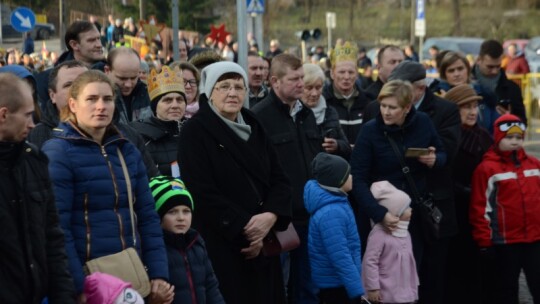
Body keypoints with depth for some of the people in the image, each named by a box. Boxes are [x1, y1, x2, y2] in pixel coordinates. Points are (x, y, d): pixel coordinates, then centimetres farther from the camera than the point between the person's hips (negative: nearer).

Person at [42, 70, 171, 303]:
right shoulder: (57, 153, -7)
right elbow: (57, 227, -14)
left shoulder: (127, 151, 11)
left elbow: (147, 217, 10)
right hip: (86, 276, -6)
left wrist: (159, 275, 1)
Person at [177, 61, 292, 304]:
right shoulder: (195, 131, -5)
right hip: (221, 245, -6)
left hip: (263, 243, 6)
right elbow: (202, 193, -13)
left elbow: (280, 180, 9)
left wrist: (270, 216, -10)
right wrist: (243, 228, -14)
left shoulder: (254, 127, 13)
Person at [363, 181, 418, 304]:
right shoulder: (379, 234, -18)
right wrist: (373, 288, -18)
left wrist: (414, 284, 22)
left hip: (406, 293, 9)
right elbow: (369, 262, -19)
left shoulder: (404, 232, 11)